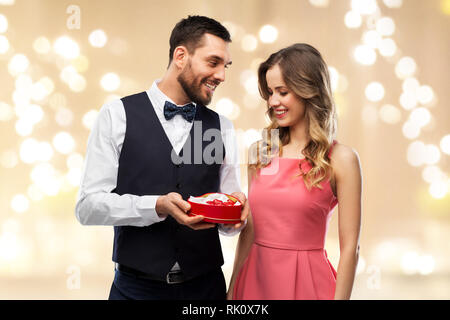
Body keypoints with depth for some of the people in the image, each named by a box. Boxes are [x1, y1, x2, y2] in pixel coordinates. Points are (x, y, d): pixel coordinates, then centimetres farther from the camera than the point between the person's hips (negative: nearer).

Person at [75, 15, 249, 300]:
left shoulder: (223, 128, 7)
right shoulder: (118, 115, -2)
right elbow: (88, 206, -7)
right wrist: (157, 206, -21)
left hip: (206, 286, 3)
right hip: (136, 287, -3)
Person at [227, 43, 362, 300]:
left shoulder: (341, 159, -9)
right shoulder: (260, 152, 4)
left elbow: (350, 247, -9)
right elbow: (249, 232, 10)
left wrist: (340, 297, -11)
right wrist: (233, 289, 9)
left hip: (306, 282, -4)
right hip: (256, 278, 4)